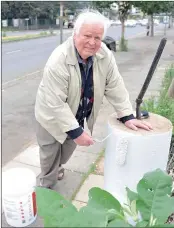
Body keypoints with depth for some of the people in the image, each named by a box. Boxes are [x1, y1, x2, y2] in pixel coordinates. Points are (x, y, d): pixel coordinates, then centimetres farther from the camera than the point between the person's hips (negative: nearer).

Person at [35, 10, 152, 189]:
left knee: (68, 149, 24)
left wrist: (127, 116, -12)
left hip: (77, 115, 5)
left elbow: (115, 86, -9)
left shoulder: (105, 55, -17)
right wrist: (76, 132, -30)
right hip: (53, 117, -4)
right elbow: (56, 103, -32)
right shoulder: (59, 61, -32)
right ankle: (46, 188, 38)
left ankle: (57, 168, 55)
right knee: (51, 155, 11)